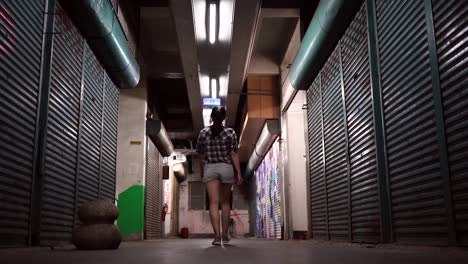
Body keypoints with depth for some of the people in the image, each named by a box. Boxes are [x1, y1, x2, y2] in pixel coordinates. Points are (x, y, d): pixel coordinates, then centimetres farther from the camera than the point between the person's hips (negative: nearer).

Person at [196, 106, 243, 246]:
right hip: (226, 168, 0)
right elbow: (234, 154, -5)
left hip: (209, 168, 0)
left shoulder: (203, 132, 2)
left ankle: (217, 235, -11)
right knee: (225, 202, 11)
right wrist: (239, 173, -2)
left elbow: (201, 155, 7)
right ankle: (225, 235, 16)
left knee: (214, 202, -2)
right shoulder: (230, 132, -2)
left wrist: (202, 171, 21)